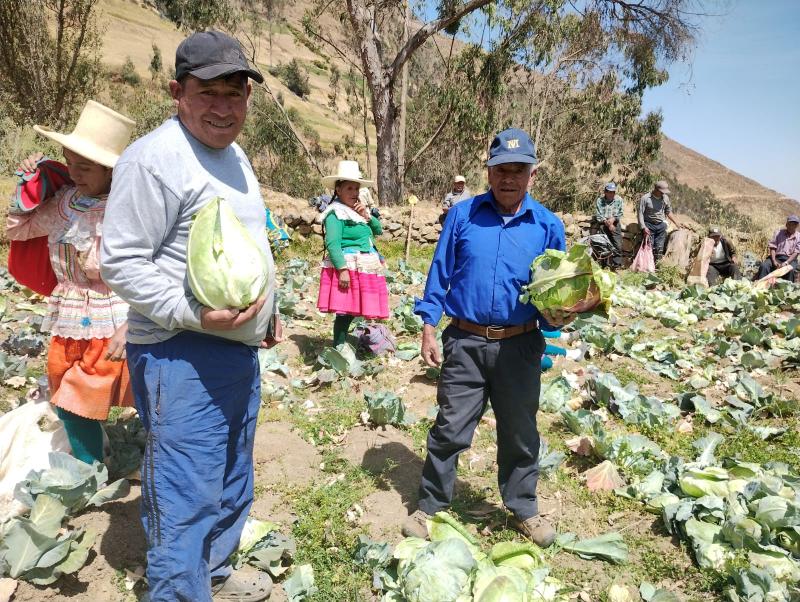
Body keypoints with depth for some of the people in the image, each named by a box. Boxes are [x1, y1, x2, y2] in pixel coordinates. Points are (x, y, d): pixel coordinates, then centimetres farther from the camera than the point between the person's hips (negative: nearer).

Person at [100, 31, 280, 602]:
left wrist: (268, 309, 20)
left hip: (240, 348, 9)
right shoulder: (155, 158, -15)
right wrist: (194, 315, -25)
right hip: (182, 357, -9)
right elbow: (122, 261, -17)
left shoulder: (235, 155, 13)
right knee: (186, 495, -2)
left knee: (232, 481, 22)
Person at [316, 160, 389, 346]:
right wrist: (342, 269, -24)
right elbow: (332, 244, -16)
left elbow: (378, 230, 20)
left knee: (352, 311, 11)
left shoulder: (359, 210, 18)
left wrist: (367, 216, 2)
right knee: (345, 312, -8)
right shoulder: (336, 213, -8)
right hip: (348, 268, -8)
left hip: (366, 269, 8)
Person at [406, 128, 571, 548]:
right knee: (449, 430, 7)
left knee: (520, 434, 16)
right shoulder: (463, 215, -1)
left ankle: (524, 509, 36)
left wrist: (555, 316, -14)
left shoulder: (548, 226, 1)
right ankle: (430, 506, 27)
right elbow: (440, 273, 3)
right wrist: (429, 329, -2)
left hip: (520, 347, 1)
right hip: (465, 342, -1)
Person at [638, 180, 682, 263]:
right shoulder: (645, 198, -10)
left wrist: (676, 223, 14)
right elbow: (640, 213, -11)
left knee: (659, 248, 3)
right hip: (649, 225, -4)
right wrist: (644, 227, -19)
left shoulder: (665, 198, 4)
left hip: (661, 225, 4)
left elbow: (668, 212, 18)